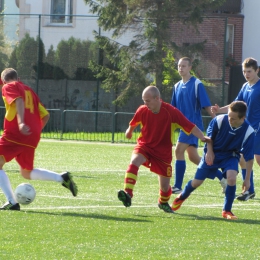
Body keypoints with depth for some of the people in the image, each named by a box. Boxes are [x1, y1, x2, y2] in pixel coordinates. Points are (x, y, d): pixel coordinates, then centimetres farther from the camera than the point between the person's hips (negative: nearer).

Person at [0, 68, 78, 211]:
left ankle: (12, 202, -12)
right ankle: (62, 178, 8)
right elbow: (45, 115, 21)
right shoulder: (29, 90, 25)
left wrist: (21, 122, -32)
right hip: (32, 138, 8)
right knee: (26, 173, 22)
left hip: (15, 135, -8)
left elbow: (19, 101, -18)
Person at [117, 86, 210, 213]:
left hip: (163, 151, -1)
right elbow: (133, 123, 14)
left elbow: (190, 126, -20)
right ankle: (128, 194, -41)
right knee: (134, 161, -32)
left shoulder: (172, 112, -19)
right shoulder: (142, 110, -9)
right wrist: (129, 131, 32)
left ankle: (163, 202, 41)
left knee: (165, 185, 6)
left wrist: (203, 137, -31)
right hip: (144, 145, 1)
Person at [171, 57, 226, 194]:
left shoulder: (197, 84, -9)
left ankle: (177, 187, -10)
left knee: (179, 151, -15)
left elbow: (207, 106, -10)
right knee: (193, 157, 10)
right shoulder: (177, 86, 12)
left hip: (194, 124, -8)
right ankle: (221, 177, 21)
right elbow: (174, 109, 18)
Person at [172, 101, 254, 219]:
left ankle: (227, 211, -10)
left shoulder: (248, 132, -27)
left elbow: (249, 157, -19)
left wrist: (247, 179, -18)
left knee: (231, 178, -28)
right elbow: (209, 136, -3)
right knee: (196, 182, 6)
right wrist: (209, 151, -13)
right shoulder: (220, 120, -27)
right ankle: (181, 197, 39)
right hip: (213, 153, 1)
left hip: (230, 156, -1)